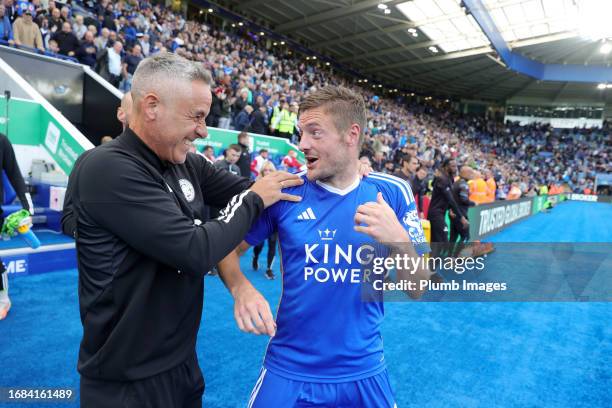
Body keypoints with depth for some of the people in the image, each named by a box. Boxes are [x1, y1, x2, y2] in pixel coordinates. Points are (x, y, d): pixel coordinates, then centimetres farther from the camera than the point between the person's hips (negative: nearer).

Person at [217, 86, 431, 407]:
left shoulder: (392, 192, -7)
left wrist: (399, 241, -24)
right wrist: (241, 288, -22)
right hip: (289, 369, 0)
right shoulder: (286, 191, -9)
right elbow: (228, 247, -1)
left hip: (364, 371, 1)